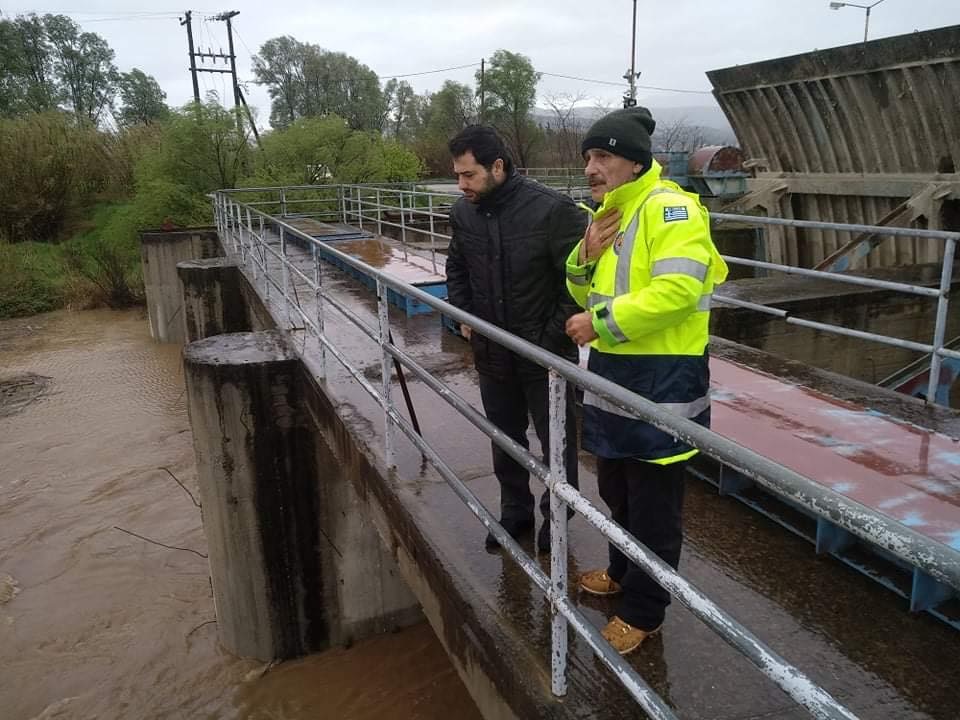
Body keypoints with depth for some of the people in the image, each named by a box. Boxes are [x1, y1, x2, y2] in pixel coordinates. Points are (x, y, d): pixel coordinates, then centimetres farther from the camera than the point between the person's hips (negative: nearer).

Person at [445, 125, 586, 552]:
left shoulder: (551, 209, -21)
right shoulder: (463, 212, -2)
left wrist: (554, 336, -16)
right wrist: (463, 315, 5)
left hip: (546, 356, -5)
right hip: (491, 354, 5)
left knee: (556, 442, 12)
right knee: (504, 440, 19)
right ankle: (515, 511, 39)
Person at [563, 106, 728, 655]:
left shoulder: (670, 207, -16)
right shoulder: (607, 214, 12)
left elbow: (675, 291, -29)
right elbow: (585, 294, 16)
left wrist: (600, 323, -21)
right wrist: (587, 256, -5)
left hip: (661, 382, -9)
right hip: (613, 375, 9)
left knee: (654, 506, 7)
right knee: (618, 492, 24)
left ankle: (644, 610, 25)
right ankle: (623, 573, 46)